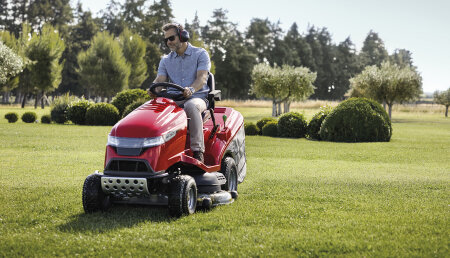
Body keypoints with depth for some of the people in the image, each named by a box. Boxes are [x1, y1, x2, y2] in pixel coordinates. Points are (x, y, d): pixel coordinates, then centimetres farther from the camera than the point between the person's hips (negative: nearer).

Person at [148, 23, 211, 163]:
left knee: (191, 106, -40)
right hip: (173, 100, 4)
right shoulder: (166, 60, 21)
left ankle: (198, 151, -39)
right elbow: (160, 79, 5)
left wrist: (191, 89, -32)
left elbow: (202, 77, -9)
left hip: (197, 97, -4)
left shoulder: (200, 54, 7)